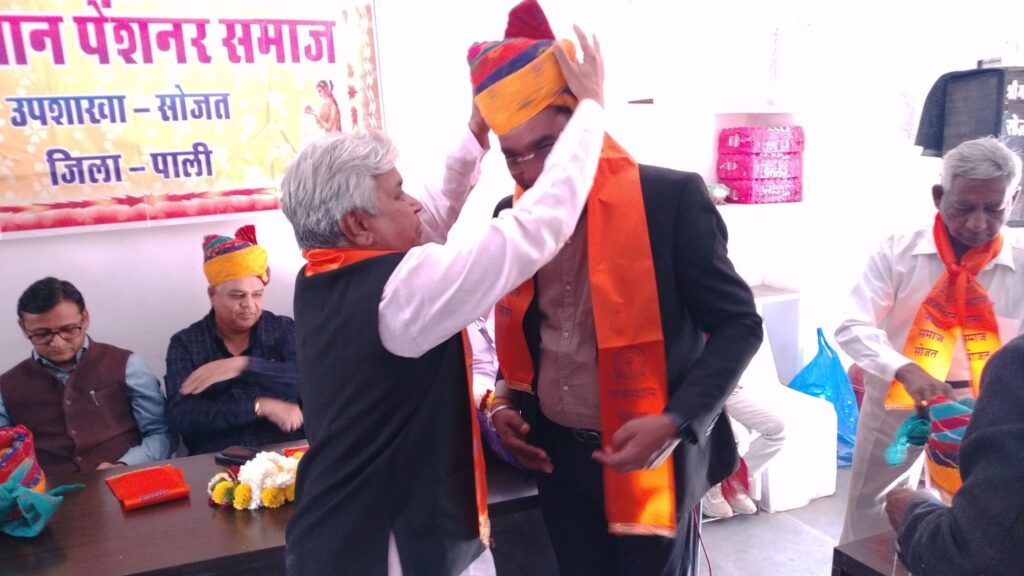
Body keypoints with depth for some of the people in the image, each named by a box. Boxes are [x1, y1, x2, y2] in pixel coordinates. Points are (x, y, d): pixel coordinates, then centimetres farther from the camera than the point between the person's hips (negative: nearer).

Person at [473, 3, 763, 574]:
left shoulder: (671, 197, -15)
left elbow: (738, 324, -11)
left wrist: (676, 423, -21)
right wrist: (507, 402, 0)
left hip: (651, 454, -4)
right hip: (556, 455, 5)